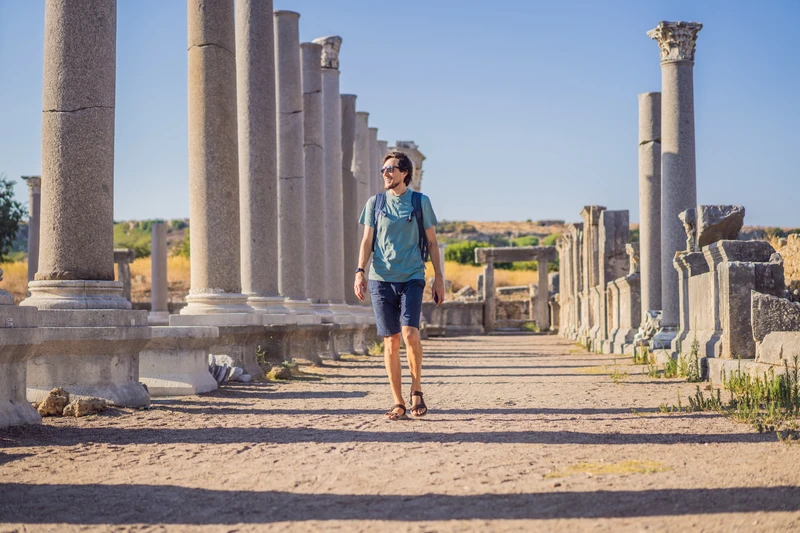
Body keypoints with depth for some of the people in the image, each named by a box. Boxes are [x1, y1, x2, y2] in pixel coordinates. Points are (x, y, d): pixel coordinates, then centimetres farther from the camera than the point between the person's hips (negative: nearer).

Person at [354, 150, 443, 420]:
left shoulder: (420, 202, 6)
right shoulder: (374, 203, 10)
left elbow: (432, 242, 9)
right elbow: (367, 241, 10)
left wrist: (439, 278, 4)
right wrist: (360, 271, -5)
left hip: (412, 277, -2)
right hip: (381, 278, 2)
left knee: (410, 332, -18)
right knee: (391, 340, 1)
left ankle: (417, 390, 2)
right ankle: (398, 403, 8)